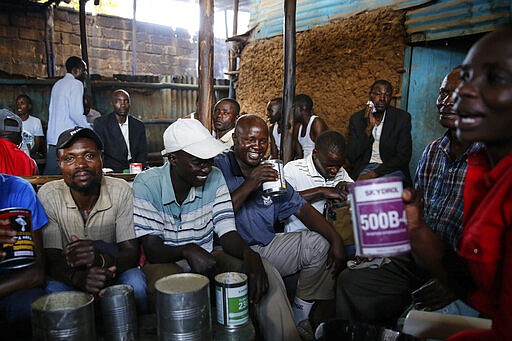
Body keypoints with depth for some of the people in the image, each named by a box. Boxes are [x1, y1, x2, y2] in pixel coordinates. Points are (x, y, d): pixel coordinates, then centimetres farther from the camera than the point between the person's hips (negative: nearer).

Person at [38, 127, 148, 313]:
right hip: (69, 276, 1)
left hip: (113, 271, 0)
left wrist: (101, 259, -39)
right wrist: (79, 277, -36)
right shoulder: (48, 195, -11)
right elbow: (51, 259, -13)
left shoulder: (120, 190, -14)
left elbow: (132, 253, -15)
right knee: (53, 290, -31)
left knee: (135, 283, -30)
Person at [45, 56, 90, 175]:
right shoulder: (76, 84, -7)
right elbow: (76, 113, -17)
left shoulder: (57, 84, 19)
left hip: (52, 137, 8)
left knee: (50, 174, 9)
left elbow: (51, 111, 19)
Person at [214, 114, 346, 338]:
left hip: (267, 247, 7)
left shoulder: (271, 173, 12)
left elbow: (301, 209, 6)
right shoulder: (218, 168, -8)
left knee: (320, 244, 0)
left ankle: (300, 318, 12)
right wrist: (248, 186, -23)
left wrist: (336, 239, -6)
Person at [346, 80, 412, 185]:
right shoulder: (357, 118, 3)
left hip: (392, 168, 0)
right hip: (365, 167, 0)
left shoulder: (402, 118, 0)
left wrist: (374, 173, -19)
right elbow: (351, 157, -5)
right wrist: (368, 127, -14)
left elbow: (403, 156, -7)